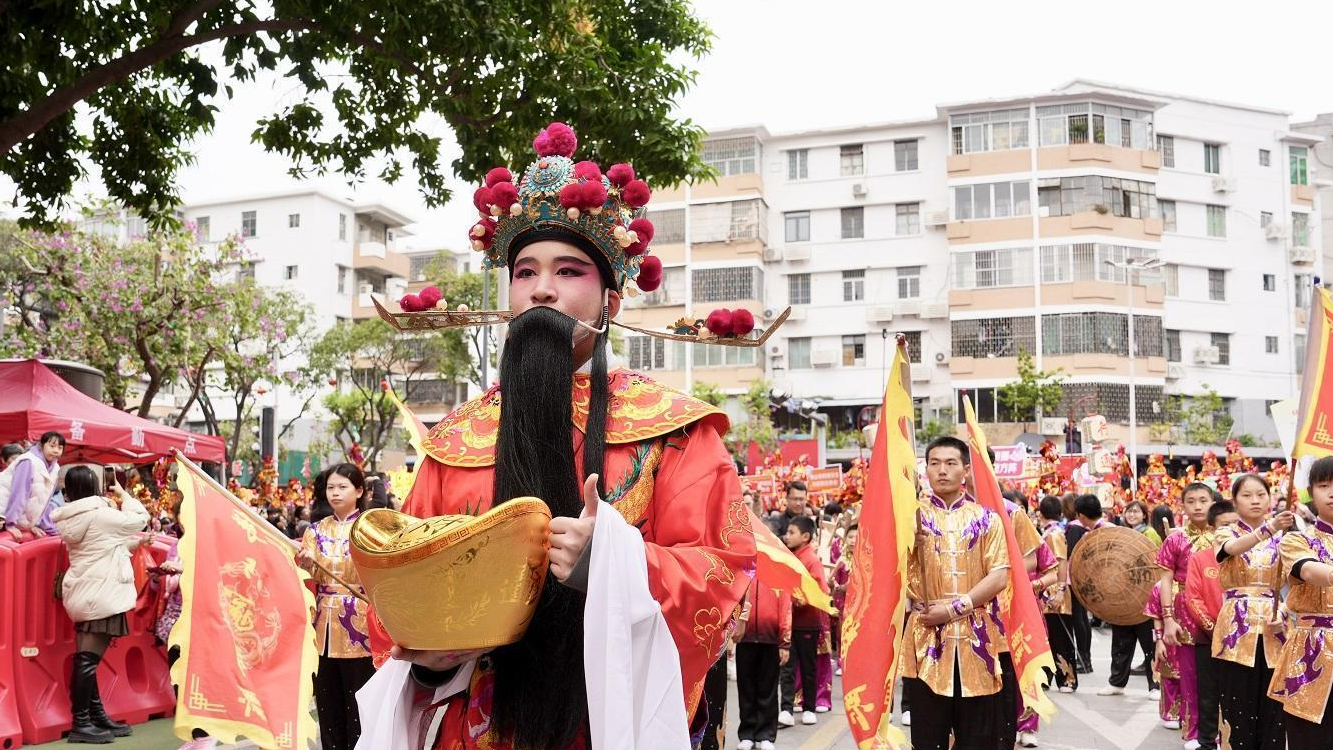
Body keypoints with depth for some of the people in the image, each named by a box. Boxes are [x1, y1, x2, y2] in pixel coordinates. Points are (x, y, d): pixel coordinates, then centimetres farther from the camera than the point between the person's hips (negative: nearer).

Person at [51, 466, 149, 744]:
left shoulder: (70, 519, 11)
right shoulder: (100, 514, -14)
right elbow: (139, 518, 0)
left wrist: (136, 542, 22)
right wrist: (123, 494, 14)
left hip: (85, 593, 9)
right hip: (98, 594, -9)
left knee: (87, 658, 12)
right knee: (88, 659, -9)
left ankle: (97, 716, 21)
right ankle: (80, 724, -8)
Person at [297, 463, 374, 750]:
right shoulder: (317, 531, 10)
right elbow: (310, 577, 4)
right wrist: (305, 563, -16)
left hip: (357, 623, -4)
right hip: (323, 621, 4)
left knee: (357, 699, -1)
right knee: (327, 697, 8)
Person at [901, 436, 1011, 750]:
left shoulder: (987, 519, 6)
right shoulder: (913, 515, 5)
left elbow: (999, 577, -3)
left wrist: (955, 608, -12)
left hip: (977, 637, 1)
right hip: (928, 636, 0)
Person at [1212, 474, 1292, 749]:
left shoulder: (1281, 536, 10)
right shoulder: (1226, 533, 2)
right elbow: (1235, 549, -23)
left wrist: (1285, 617, -10)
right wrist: (1269, 527, -40)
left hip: (1274, 630, 2)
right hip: (1237, 628, -2)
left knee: (1273, 708, 1)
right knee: (1240, 707, -1)